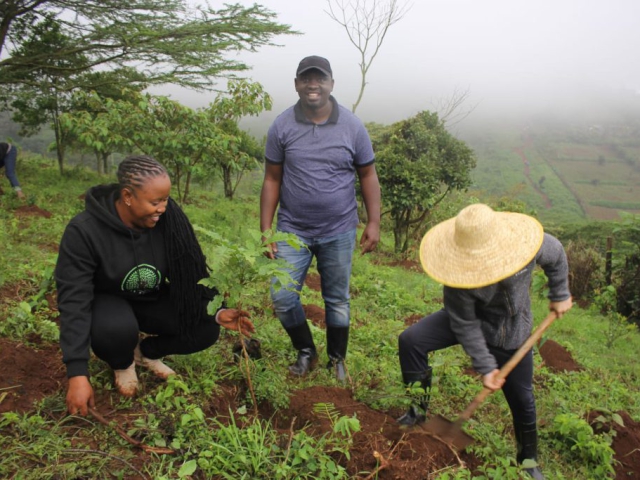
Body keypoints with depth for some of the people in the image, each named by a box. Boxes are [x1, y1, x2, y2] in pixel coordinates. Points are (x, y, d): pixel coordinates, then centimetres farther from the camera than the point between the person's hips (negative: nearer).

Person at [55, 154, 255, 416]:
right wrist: (77, 373, -33)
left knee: (206, 328, -18)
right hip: (107, 301, -3)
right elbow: (75, 300, -28)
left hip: (153, 300, 3)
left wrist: (216, 311, -23)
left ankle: (146, 352, 11)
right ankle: (123, 363, 2)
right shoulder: (84, 230, -26)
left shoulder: (168, 220, -19)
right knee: (118, 329, -37)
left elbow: (193, 273, -8)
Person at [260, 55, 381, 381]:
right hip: (293, 230, 0)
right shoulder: (282, 126, -3)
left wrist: (373, 223, -5)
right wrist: (266, 230, -4)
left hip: (339, 232, 0)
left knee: (337, 300, 11)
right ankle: (306, 352, 23)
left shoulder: (352, 126, -3)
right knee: (282, 296, -4)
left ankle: (337, 360, 33)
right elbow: (272, 180, 0)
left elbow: (368, 175, 3)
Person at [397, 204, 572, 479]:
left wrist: (560, 295, 6)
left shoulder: (530, 243, -30)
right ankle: (419, 410, 2)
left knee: (522, 400, 8)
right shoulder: (460, 273, -34)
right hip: (473, 318, -1)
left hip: (511, 334, 1)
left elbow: (556, 256, -4)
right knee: (410, 341, -20)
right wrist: (486, 366, -19)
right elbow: (464, 324, -22)